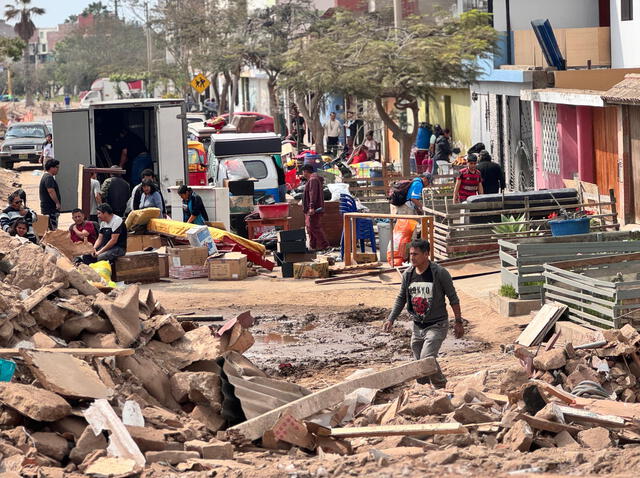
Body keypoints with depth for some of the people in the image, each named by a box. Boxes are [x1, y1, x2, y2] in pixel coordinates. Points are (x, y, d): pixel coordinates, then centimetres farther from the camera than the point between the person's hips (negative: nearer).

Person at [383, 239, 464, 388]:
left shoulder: (440, 273, -11)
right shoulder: (408, 274, 3)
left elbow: (453, 298, -4)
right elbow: (401, 299, 14)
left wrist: (458, 321, -4)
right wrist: (391, 319, 5)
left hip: (436, 325, -6)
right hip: (417, 326, 6)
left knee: (427, 359, -22)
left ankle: (441, 387, -3)